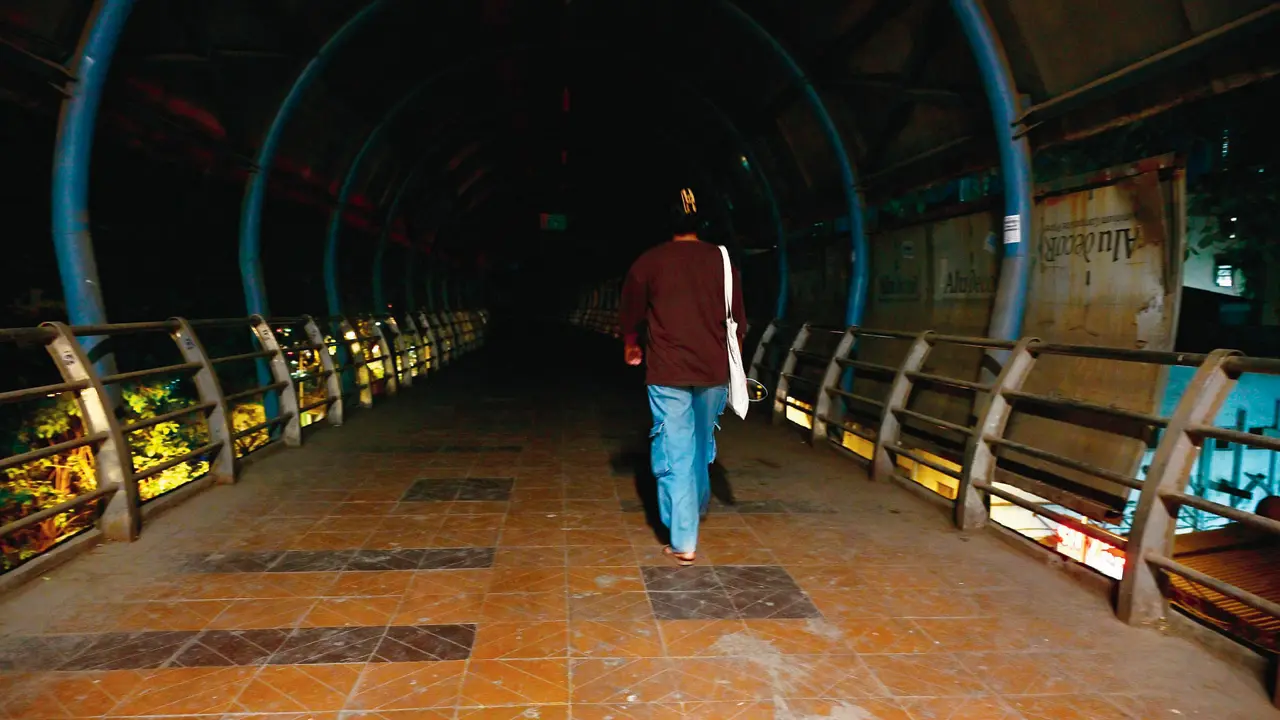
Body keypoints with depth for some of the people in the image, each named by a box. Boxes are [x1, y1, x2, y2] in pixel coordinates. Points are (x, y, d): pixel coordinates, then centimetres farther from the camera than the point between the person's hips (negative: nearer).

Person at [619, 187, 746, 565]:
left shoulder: (649, 262, -3)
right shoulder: (722, 260, 2)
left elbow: (630, 314, 7)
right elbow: (737, 320, 8)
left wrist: (631, 347, 27)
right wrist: (731, 360, 23)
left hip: (667, 371, -3)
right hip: (713, 371, 3)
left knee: (675, 453, 1)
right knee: (702, 444, 23)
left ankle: (684, 541, 1)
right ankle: (697, 507, 43)